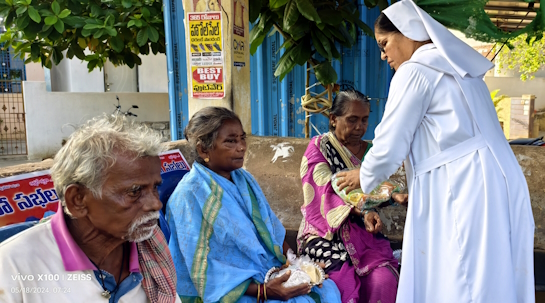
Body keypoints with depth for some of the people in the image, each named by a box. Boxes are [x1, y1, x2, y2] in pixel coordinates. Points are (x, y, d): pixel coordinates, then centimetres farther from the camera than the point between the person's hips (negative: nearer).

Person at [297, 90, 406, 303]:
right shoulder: (318, 147, -1)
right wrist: (363, 212, -29)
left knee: (384, 279, -22)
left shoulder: (369, 151, 13)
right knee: (345, 283, -27)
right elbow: (329, 192, -15)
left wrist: (392, 195, -13)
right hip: (326, 232, -3)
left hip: (363, 232, 4)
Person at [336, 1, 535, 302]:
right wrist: (415, 191, 31)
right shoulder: (459, 67, 22)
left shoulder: (414, 71, -5)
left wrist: (364, 177, 14)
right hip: (497, 189, 9)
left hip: (464, 194, -9)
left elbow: (389, 148, -6)